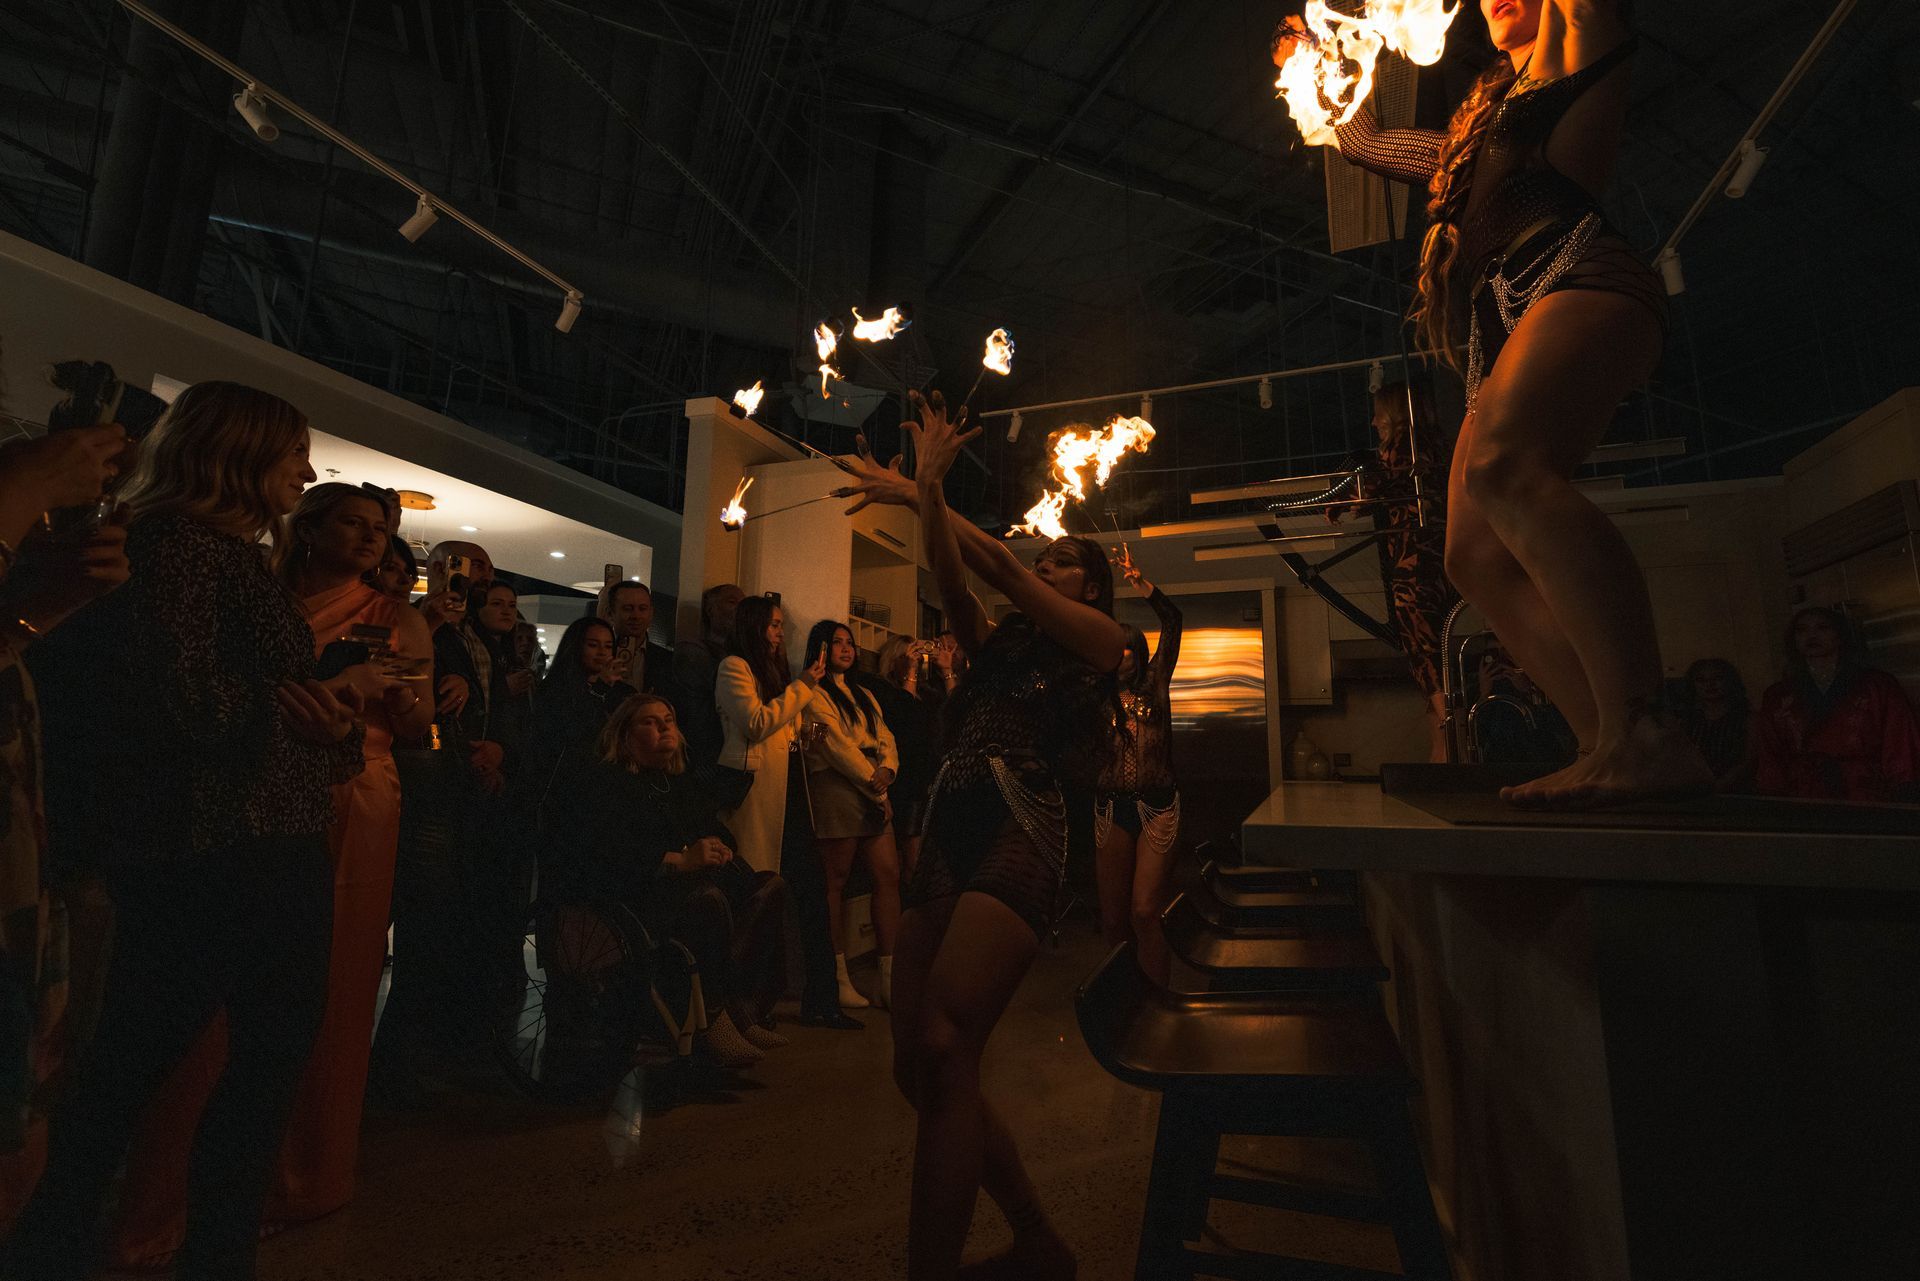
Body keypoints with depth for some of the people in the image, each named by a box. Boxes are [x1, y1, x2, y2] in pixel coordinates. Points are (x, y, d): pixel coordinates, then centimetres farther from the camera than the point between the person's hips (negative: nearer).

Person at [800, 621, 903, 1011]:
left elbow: (886, 740, 15)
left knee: (889, 876, -1)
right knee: (836, 883, -2)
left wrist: (886, 771, -5)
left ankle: (889, 977, 2)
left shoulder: (864, 696, 24)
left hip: (873, 792, 7)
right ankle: (839, 977, 6)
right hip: (836, 789, -7)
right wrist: (872, 782, -10)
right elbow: (837, 745, -9)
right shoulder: (814, 694, 1)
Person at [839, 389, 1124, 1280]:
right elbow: (951, 578, 9)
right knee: (920, 1068, 3)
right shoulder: (995, 644, 25)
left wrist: (918, 493, 2)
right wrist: (928, 489, 2)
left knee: (943, 1051, -21)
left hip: (1020, 839, -6)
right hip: (946, 839, 7)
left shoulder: (1099, 638, 9)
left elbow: (995, 563, 0)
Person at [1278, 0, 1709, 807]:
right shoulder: (1476, 131, 39)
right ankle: (1611, 752, -17)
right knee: (1476, 557, -13)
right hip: (1505, 326, 7)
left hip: (1576, 272, -7)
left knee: (1503, 465, -37)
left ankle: (1645, 735, -43)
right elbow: (1365, 143, 49)